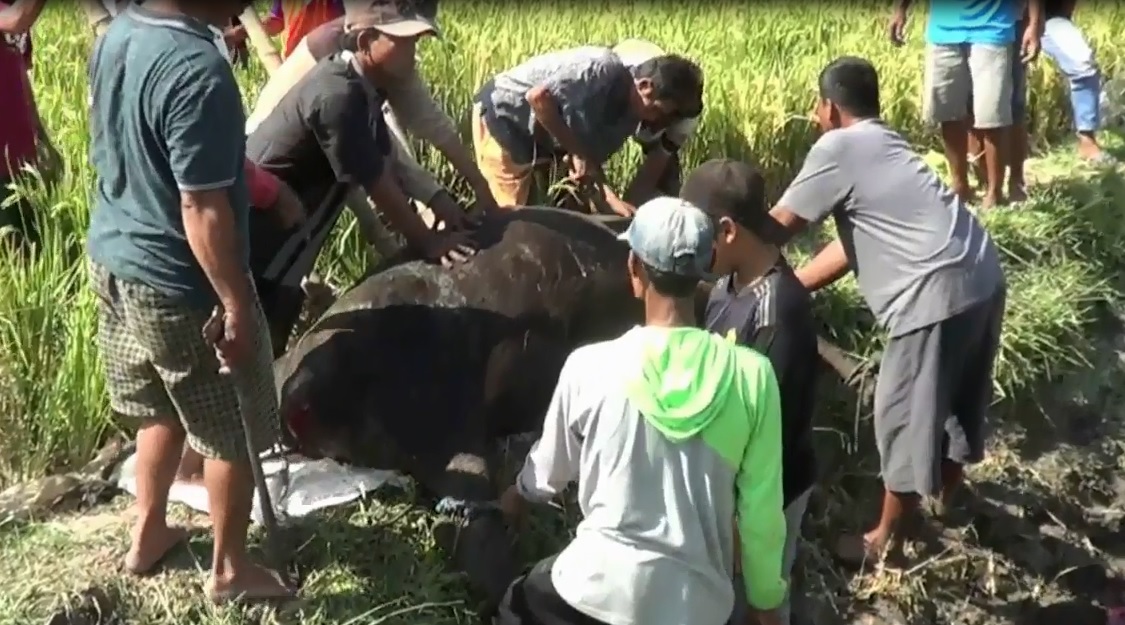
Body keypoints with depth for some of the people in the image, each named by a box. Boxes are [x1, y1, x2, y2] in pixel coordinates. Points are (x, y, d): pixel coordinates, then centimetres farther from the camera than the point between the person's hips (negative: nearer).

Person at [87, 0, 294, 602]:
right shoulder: (199, 71, -29)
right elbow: (204, 212, -27)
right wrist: (238, 306, -18)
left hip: (112, 260, 9)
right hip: (177, 286, -9)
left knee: (161, 411, 27)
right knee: (230, 435, 11)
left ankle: (147, 534, 42)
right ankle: (229, 570, 28)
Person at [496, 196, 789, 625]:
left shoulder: (590, 366, -12)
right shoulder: (751, 375, -12)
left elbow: (549, 472, 6)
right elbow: (761, 511, -5)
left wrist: (518, 494, 29)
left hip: (600, 586, -1)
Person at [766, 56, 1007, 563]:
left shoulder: (837, 148, -6)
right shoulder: (882, 144, 21)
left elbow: (778, 227, -1)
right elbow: (852, 243, 21)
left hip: (937, 292, -9)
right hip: (980, 276, 9)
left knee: (904, 417, 7)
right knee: (952, 401, 27)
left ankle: (885, 538, 22)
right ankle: (946, 498, 48)